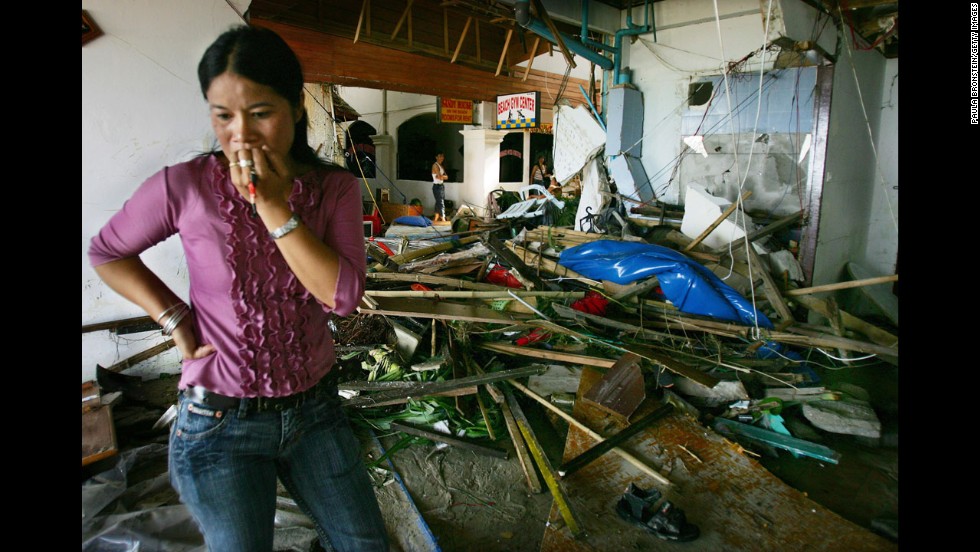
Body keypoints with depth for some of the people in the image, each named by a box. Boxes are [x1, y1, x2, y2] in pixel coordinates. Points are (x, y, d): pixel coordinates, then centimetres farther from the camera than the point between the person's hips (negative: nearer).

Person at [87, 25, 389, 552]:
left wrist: (273, 205, -22)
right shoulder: (184, 186, -11)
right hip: (220, 423, -2)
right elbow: (106, 253, 6)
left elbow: (342, 295, -18)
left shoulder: (335, 188, -6)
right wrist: (174, 318, -7)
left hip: (314, 408, 3)